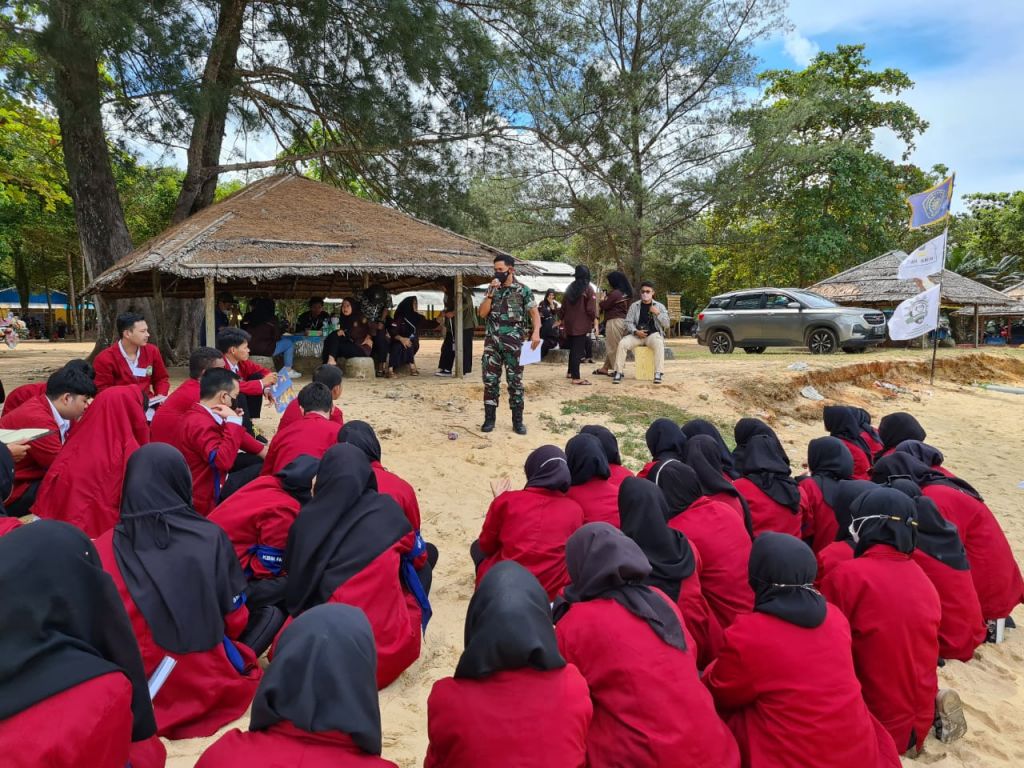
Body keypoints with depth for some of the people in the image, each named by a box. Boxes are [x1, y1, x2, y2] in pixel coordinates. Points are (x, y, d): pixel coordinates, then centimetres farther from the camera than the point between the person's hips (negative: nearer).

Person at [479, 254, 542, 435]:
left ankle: (517, 420, 9)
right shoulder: (492, 289, 11)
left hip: (513, 342, -3)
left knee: (515, 381, 1)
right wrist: (491, 293, -7)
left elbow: (535, 313, -3)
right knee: (490, 380, 4)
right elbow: (482, 314, 4)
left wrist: (536, 332, -20)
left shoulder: (523, 290, 0)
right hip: (492, 341, 3)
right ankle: (489, 418, 13)